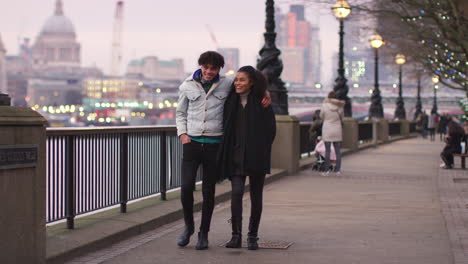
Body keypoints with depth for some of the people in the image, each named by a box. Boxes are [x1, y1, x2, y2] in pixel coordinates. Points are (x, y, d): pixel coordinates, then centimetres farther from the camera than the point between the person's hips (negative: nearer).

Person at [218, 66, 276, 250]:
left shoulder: (262, 102, -4)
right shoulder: (231, 101, 5)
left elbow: (271, 129, 0)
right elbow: (226, 128, 14)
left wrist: (261, 150, -3)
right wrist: (227, 150, 8)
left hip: (256, 156, -2)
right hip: (236, 155, 2)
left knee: (256, 195, 6)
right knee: (236, 192, -12)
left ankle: (253, 236, 16)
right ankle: (236, 235, -7)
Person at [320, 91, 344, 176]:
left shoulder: (325, 106, -10)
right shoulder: (339, 106, -4)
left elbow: (321, 117, 4)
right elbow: (341, 117, 9)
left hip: (327, 130, -2)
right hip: (337, 130, 2)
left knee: (327, 151, 0)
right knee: (338, 151, 6)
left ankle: (326, 170, -1)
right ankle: (338, 170, 3)